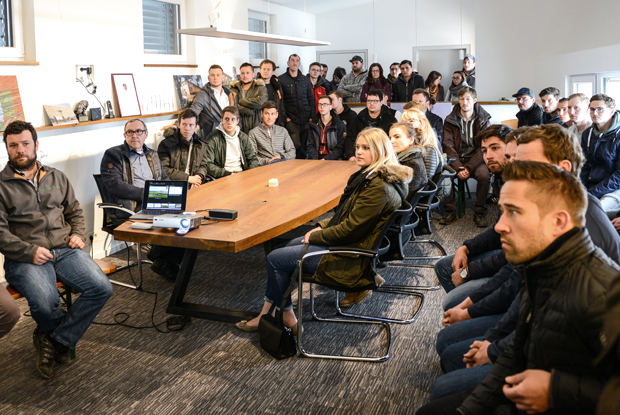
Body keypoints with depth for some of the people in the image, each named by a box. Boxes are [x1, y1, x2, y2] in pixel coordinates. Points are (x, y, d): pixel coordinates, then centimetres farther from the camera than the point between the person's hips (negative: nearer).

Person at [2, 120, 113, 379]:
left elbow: (75, 211, 26)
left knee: (101, 288, -21)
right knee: (46, 303, -33)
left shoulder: (56, 177, 19)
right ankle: (65, 339, 4)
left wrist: (77, 234, 5)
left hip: (65, 250, 4)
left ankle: (52, 340, -6)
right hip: (25, 259, -4)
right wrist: (30, 251, -15)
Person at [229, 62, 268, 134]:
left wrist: (241, 101, -4)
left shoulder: (261, 88, 9)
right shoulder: (234, 88, 13)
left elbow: (261, 102, -12)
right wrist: (251, 111, -11)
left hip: (255, 128, -1)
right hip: (237, 127, 1)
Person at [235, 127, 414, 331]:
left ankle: (287, 317, 16)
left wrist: (314, 236, -12)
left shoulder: (379, 187, -26)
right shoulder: (370, 175, 6)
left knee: (275, 259, -3)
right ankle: (266, 314, 20)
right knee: (290, 245, 20)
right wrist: (322, 226, 5)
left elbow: (350, 229, -25)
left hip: (350, 258, -11)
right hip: (352, 245, 11)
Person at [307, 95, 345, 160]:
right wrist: (314, 159, -12)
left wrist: (326, 159, -16)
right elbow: (311, 146, 7)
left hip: (333, 159, -3)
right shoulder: (313, 124, 11)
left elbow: (339, 148, -3)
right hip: (316, 158, 3)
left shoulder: (339, 124, 1)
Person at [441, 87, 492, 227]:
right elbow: (448, 145, -4)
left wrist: (469, 168, -18)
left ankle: (479, 213, -14)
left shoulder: (483, 120, 2)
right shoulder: (450, 120, 4)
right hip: (456, 159, 1)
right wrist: (458, 168, -19)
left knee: (484, 175, -31)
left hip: (476, 159, -1)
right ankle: (450, 211, -14)